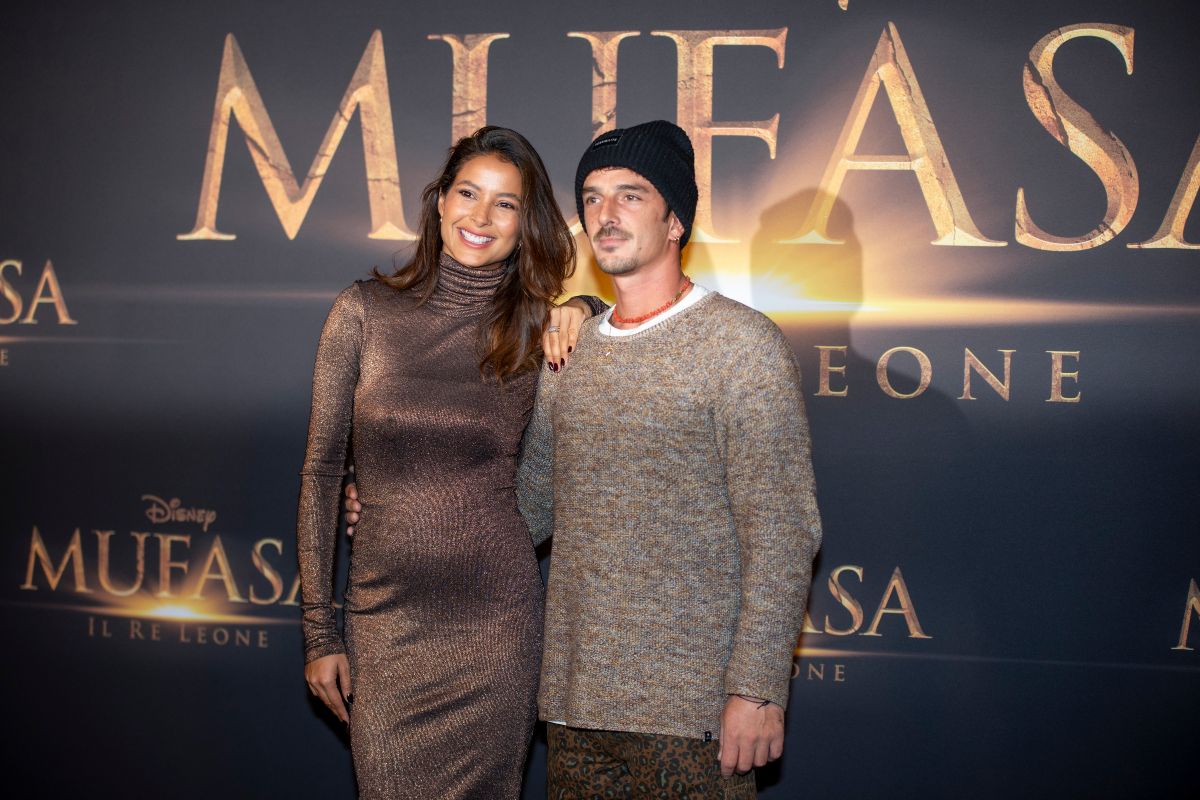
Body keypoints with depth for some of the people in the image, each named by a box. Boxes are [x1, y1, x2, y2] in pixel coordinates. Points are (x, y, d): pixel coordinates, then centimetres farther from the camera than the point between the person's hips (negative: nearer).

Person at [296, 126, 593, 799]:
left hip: (498, 618, 1)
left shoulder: (536, 329, 2)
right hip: (388, 617, 0)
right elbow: (322, 473, 1)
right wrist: (320, 631, 0)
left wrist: (577, 313, 0)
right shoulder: (365, 312, -2)